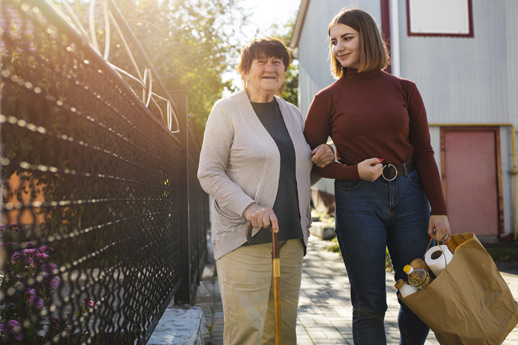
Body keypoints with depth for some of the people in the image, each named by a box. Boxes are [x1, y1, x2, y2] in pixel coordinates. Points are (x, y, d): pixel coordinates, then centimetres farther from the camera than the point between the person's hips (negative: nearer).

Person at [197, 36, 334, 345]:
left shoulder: (293, 114, 17)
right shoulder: (227, 110, -1)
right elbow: (209, 173, -6)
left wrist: (323, 159, 3)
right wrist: (248, 207, -19)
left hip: (291, 236, 6)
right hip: (244, 237, -5)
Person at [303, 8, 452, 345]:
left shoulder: (404, 89, 6)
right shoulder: (328, 98, 2)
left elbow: (423, 152, 6)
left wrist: (439, 209, 1)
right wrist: (353, 172, -13)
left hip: (408, 193, 2)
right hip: (357, 200, -2)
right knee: (369, 303, 4)